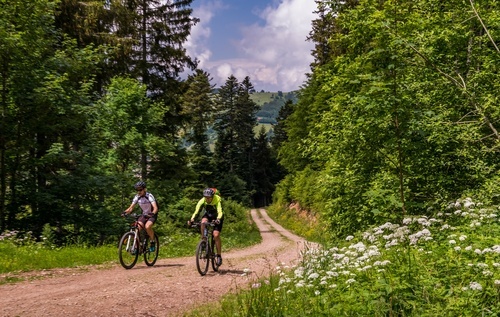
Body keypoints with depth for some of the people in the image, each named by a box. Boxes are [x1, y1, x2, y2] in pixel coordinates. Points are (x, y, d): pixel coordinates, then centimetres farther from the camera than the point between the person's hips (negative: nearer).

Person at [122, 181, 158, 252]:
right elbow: (131, 207, -7)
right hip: (144, 214, 5)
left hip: (152, 215, -5)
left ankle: (152, 242, -9)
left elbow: (155, 207, -32)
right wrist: (125, 212, -28)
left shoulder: (149, 196, -22)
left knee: (147, 226, -32)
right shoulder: (137, 197, -6)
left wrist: (152, 213, -53)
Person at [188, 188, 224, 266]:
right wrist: (192, 219, -52)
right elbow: (196, 211, -34)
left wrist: (218, 219, -63)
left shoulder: (217, 200, -32)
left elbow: (220, 212, -43)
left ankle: (219, 256, -6)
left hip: (217, 217, -3)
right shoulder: (202, 201, -25)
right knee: (203, 222, -34)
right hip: (207, 215, 3)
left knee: (216, 235, -18)